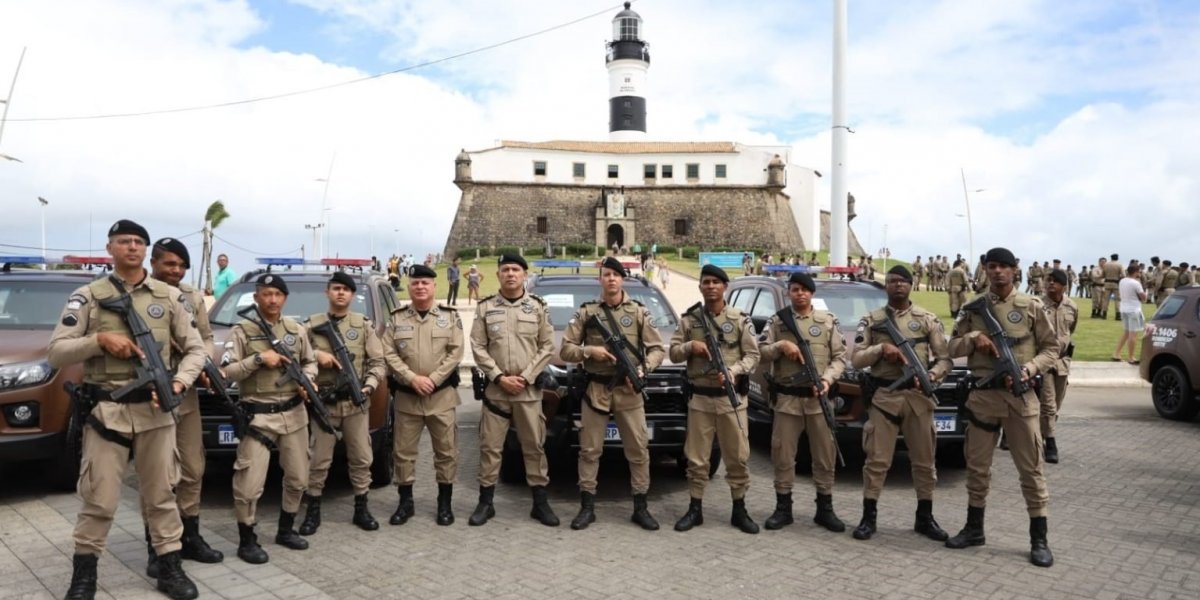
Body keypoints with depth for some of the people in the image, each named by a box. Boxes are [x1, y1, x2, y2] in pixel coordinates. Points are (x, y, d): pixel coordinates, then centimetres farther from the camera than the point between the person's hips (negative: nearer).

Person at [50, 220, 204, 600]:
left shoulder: (170, 297, 6)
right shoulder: (87, 297, 2)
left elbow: (195, 349, 7)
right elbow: (56, 353, -1)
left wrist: (179, 382, -9)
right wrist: (100, 339, -16)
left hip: (156, 411, 2)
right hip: (105, 412, -1)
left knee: (160, 494, 9)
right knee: (98, 498, 4)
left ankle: (170, 568, 19)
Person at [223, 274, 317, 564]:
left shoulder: (297, 329, 9)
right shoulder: (243, 330, -4)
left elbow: (310, 362, 14)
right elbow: (228, 372, -8)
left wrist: (306, 380, -6)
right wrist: (259, 359, -19)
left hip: (294, 414, 5)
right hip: (258, 416, -4)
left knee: (298, 478, 13)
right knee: (249, 484, -6)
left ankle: (286, 530, 31)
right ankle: (247, 541, 13)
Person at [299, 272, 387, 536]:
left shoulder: (364, 324, 5)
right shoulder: (312, 324, 5)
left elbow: (378, 361, 1)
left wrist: (370, 385, -14)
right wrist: (316, 355, -14)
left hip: (356, 403, 1)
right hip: (324, 403, -1)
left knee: (361, 458, 7)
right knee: (318, 460, 5)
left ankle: (361, 509, 20)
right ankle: (313, 511, 19)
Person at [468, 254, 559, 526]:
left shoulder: (538, 307, 4)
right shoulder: (485, 308, 4)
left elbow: (548, 347, 1)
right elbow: (478, 347, 0)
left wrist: (526, 377, -9)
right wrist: (500, 377, -10)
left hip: (529, 390, 0)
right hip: (495, 389, 0)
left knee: (534, 446, 6)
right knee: (489, 446, 4)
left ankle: (540, 503, 15)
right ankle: (485, 502, 16)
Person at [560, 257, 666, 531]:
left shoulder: (639, 312, 5)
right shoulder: (586, 312, 4)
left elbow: (657, 349, 3)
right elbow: (565, 350, 3)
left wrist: (643, 369, -15)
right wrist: (590, 351, -14)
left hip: (629, 391, 0)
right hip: (595, 390, 0)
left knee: (638, 449, 3)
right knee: (589, 450, 4)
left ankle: (640, 508, 14)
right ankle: (587, 507, 14)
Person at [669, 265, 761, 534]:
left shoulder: (741, 319, 2)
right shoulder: (689, 319, 5)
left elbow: (752, 355, -2)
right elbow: (673, 352, 5)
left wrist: (733, 372, -18)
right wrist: (690, 346, -15)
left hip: (732, 398, 0)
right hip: (699, 398, 1)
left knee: (738, 456, 5)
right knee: (696, 458, 6)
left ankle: (739, 510, 17)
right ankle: (695, 509, 17)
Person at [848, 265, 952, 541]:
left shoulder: (928, 319, 7)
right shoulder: (872, 320, 6)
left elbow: (944, 358, 3)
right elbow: (857, 359, 1)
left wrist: (931, 376, -16)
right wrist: (881, 348, -15)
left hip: (919, 396, 1)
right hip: (884, 396, -1)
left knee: (924, 460, 9)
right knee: (876, 460, 0)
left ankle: (925, 518, 22)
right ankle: (868, 517, 10)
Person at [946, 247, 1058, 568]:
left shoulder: (1031, 307, 2)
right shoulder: (973, 309, 7)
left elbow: (1051, 348, 3)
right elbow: (953, 349, 10)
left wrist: (1028, 370, -13)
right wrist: (973, 338, -10)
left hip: (1021, 395, -2)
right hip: (982, 394, 2)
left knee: (1031, 468, 2)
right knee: (977, 466, 10)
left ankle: (1039, 539, 11)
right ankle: (974, 528, 23)